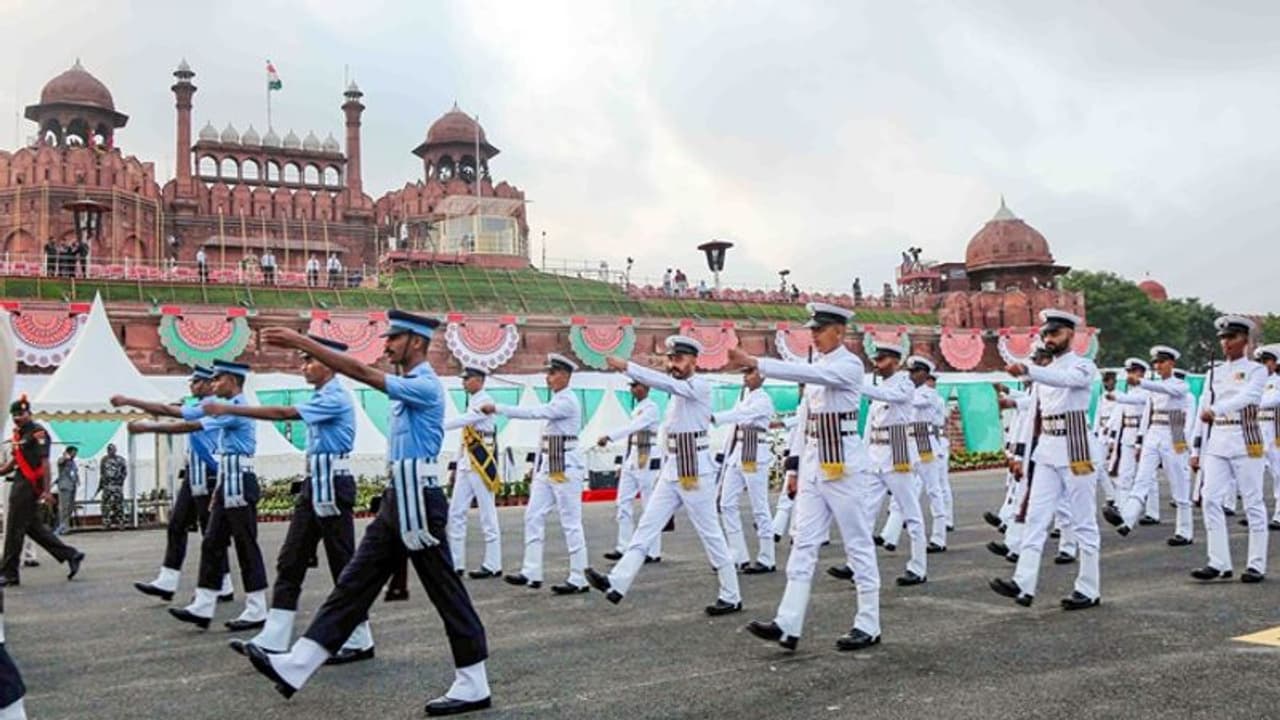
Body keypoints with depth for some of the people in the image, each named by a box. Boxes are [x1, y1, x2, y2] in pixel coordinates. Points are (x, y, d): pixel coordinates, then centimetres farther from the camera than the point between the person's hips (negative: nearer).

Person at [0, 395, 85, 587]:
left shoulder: (37, 432, -12)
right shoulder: (18, 433, 15)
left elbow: (45, 462, -17)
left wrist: (46, 490, -21)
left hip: (29, 485, -9)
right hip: (21, 483, 9)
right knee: (33, 526, 12)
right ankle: (70, 555, 17)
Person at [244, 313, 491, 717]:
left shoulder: (426, 386, -15)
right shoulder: (407, 386, 15)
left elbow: (362, 373, -24)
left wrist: (301, 342, -22)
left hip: (418, 500, -10)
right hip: (397, 499, 10)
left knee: (445, 592, -2)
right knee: (355, 583, 6)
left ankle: (473, 686, 8)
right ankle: (295, 668, 6)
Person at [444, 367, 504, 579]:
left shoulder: (484, 401, -10)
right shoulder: (471, 402, 17)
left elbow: (463, 420, -23)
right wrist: (457, 465, 20)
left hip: (482, 465, -9)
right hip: (466, 465, 9)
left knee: (487, 516, -3)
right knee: (456, 513, 7)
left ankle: (492, 566, 2)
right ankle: (456, 563, 12)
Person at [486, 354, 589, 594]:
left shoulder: (568, 401, -14)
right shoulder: (556, 400, 15)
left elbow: (534, 412, -24)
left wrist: (497, 408, -23)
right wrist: (537, 467, 17)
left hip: (566, 467, -10)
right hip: (548, 466, 10)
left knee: (571, 523, -4)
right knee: (533, 516, 7)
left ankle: (578, 579, 2)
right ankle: (531, 573, 11)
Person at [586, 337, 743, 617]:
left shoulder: (700, 387, -10)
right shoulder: (677, 394, 16)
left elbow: (666, 383, -28)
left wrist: (627, 367, -34)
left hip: (696, 472, -8)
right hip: (671, 471, 9)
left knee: (711, 536, -1)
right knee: (646, 527, -1)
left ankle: (731, 597, 9)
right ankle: (616, 584, -6)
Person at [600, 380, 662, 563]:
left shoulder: (651, 408, -10)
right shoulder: (636, 409, 17)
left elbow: (632, 427, -25)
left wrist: (609, 436, -35)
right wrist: (624, 464, 18)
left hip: (647, 463, -9)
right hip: (631, 462, 9)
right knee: (624, 503, 3)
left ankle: (654, 552, 2)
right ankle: (623, 547, 6)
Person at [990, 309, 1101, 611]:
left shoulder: (1083, 366, -4)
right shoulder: (1043, 372, 16)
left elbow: (1065, 378, -28)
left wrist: (1026, 370, -43)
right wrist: (1023, 453, 13)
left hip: (1075, 452, -6)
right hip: (1045, 453, 7)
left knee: (1084, 523, 1)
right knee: (1036, 518, -3)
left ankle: (1089, 590, 9)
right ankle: (1024, 585, -8)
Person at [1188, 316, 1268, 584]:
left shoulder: (1256, 370, 1)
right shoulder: (1214, 373, 15)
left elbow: (1247, 397, -19)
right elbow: (1202, 411, 14)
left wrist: (1215, 409, -35)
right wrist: (1196, 450, 9)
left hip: (1245, 440, -5)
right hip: (1216, 441, 5)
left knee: (1253, 502, -1)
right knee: (1210, 500, -4)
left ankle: (1257, 565, 6)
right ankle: (1219, 563, -2)